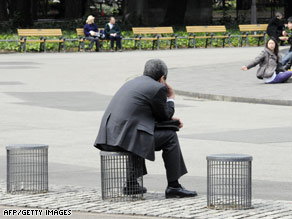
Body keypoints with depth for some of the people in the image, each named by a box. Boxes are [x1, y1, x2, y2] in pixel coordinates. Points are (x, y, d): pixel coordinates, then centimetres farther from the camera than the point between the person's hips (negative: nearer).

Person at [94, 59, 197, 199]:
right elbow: (165, 115, 9)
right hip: (126, 137, -9)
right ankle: (173, 186, 9)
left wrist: (170, 119, 29)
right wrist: (171, 98, 25)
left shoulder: (133, 83, 24)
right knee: (170, 137, 7)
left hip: (108, 135, 9)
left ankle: (131, 182, 31)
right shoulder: (158, 88, -2)